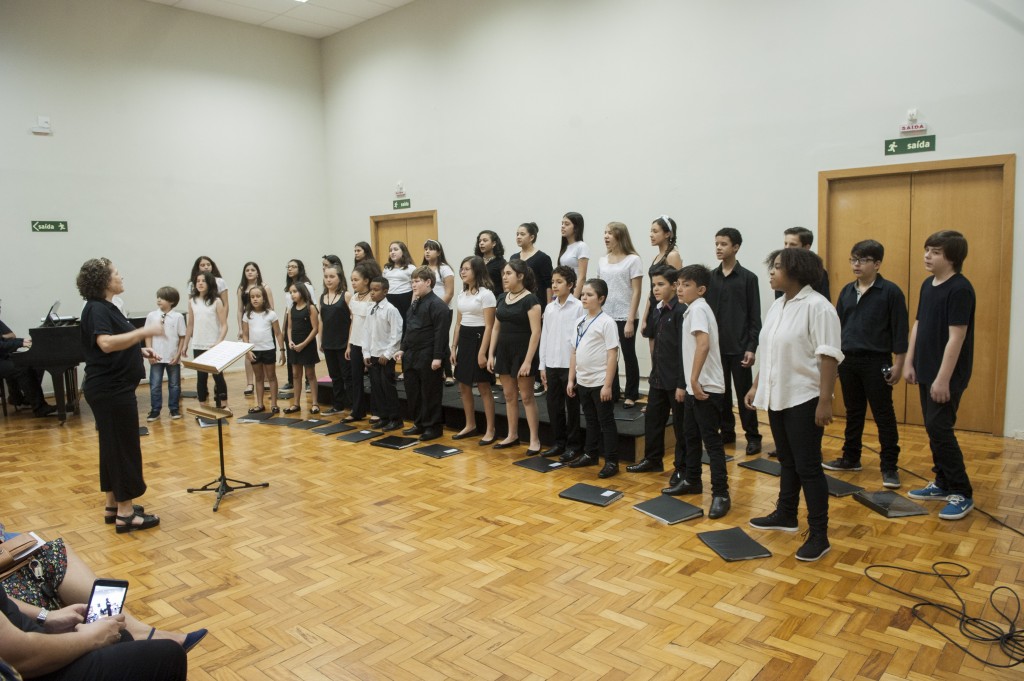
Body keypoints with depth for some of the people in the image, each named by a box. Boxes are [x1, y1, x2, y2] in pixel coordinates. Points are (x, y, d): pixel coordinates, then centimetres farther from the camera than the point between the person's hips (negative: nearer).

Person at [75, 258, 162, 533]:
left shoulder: (106, 307, 14)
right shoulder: (96, 309, -16)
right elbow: (106, 343, -33)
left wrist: (140, 350, 13)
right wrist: (144, 331, -31)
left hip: (113, 388, 10)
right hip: (110, 389, -10)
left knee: (113, 446, 15)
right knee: (125, 448, -5)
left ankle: (113, 505, 25)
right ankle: (125, 513, 2)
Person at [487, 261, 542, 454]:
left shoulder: (530, 300, -13)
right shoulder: (502, 298, 8)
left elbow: (536, 332, -16)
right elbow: (496, 328, 12)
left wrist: (528, 361, -20)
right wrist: (491, 354, 7)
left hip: (522, 351, -6)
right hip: (504, 351, 7)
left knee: (526, 396, 0)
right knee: (509, 395, 13)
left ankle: (534, 440, 8)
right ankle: (512, 436, 24)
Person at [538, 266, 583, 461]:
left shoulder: (578, 307, -7)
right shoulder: (549, 308, 8)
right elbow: (544, 337, 10)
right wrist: (542, 365, 8)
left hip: (570, 365, -5)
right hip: (551, 364, 5)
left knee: (572, 406, 5)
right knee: (553, 405, 10)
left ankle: (573, 445, 17)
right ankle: (559, 443, 23)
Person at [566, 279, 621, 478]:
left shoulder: (606, 322, -12)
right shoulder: (580, 322, 9)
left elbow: (612, 355, -14)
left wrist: (607, 385, -17)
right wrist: (571, 379, 10)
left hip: (600, 382, -6)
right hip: (583, 381, 6)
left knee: (606, 421, 3)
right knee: (591, 420, 19)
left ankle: (612, 462, 11)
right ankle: (590, 454, 31)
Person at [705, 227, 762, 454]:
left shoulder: (748, 278, -3)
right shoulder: (710, 277, 6)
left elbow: (754, 317, -4)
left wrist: (752, 347, -10)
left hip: (739, 347, -3)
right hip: (715, 346, 4)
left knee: (744, 392, 2)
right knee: (721, 391, 10)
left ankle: (753, 436, 12)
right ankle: (727, 431, 22)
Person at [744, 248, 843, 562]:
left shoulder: (817, 306, -15)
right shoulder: (777, 306, 11)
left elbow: (829, 356, -19)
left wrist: (825, 400, -22)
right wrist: (756, 385, 18)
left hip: (804, 399, -8)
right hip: (778, 396, 8)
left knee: (807, 466, -3)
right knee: (787, 461, 19)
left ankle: (819, 535, 6)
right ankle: (786, 515, 33)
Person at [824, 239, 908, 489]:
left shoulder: (890, 291, -8)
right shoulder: (847, 291, 9)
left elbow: (900, 330, -8)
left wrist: (898, 364, -10)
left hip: (876, 362, -5)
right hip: (848, 361, 5)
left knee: (883, 415, 1)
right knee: (853, 412, 15)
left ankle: (889, 466, 9)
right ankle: (850, 458, 26)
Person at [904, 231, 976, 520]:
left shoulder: (960, 289, -16)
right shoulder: (927, 285, 9)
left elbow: (957, 336, -20)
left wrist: (943, 378, -21)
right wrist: (909, 363, 12)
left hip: (947, 375, -8)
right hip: (926, 371, 8)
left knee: (939, 429, -7)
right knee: (934, 429, 14)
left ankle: (962, 493, 5)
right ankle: (943, 484, 26)